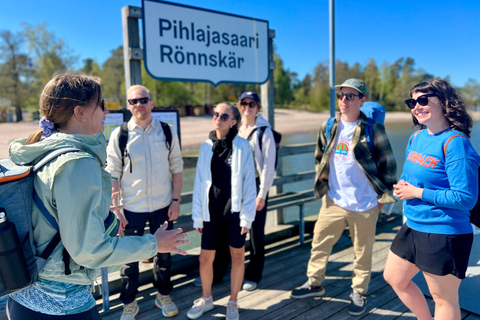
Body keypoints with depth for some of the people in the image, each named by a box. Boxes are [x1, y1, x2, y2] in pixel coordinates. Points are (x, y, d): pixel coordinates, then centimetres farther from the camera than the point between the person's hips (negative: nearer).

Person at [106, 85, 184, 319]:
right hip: (132, 209, -1)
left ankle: (163, 296, 38)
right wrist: (116, 208, -6)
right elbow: (113, 174, -3)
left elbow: (176, 168, 3)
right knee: (129, 258, 11)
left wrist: (176, 200, -2)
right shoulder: (119, 135, -5)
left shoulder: (167, 132, -1)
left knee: (163, 254, 16)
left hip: (163, 206, 1)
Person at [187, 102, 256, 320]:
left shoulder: (242, 146, -7)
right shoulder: (206, 146, 2)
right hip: (211, 212, 3)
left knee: (238, 256, 10)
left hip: (234, 212, -2)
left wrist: (247, 216, -9)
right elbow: (199, 183, 3)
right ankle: (206, 299, 36)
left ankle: (233, 302, 32)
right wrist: (197, 216, 2)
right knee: (205, 258, 9)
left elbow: (249, 183, -7)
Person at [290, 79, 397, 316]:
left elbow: (389, 164, -4)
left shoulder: (372, 129, -9)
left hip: (364, 205, -4)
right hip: (333, 201, 4)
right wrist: (321, 185, 11)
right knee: (319, 244, 13)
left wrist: (383, 196, -4)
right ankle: (314, 283, 33)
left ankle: (359, 293, 32)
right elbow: (320, 157, 16)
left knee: (362, 253, 12)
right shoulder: (329, 127, 3)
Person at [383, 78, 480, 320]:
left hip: (444, 235, -8)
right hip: (412, 226, 9)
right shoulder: (417, 137, 4)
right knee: (393, 278, 21)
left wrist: (417, 193, -19)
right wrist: (402, 185, -4)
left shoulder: (455, 143, -20)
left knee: (444, 299, 10)